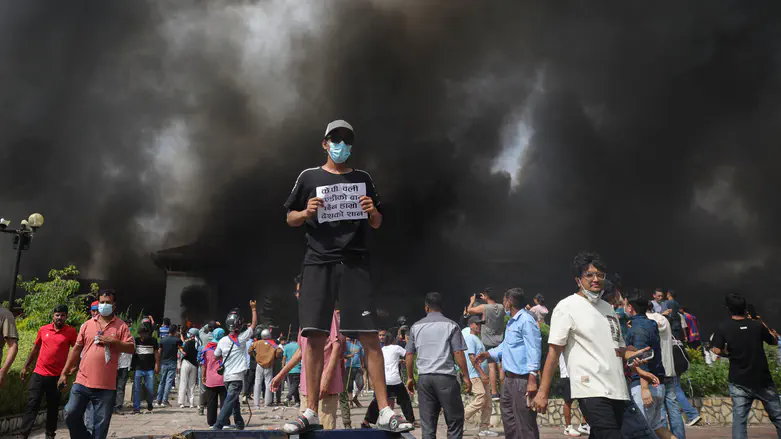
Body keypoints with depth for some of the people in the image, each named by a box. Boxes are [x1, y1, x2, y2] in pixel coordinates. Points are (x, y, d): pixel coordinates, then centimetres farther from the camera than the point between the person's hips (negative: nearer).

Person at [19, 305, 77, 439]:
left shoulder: (71, 331, -5)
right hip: (38, 373, 2)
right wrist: (25, 367, 17)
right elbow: (35, 349, 15)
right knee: (32, 404, 0)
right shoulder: (43, 329, 5)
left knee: (53, 407, 9)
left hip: (57, 376, -2)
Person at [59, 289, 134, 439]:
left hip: (106, 386, -2)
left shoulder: (121, 326, 1)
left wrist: (113, 341, -17)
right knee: (71, 414, 1)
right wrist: (64, 372, 11)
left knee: (101, 424, 4)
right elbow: (76, 349, 12)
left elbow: (131, 348, -3)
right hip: (82, 382, 2)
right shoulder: (87, 324, 8)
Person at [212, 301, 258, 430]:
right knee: (229, 402, -8)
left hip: (226, 376, 5)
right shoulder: (242, 338, -9)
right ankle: (217, 426, -17)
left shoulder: (222, 340, -1)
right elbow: (254, 324, 1)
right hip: (237, 377, -5)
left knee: (234, 400, 19)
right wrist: (254, 309, 9)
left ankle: (239, 423, 29)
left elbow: (216, 356, 12)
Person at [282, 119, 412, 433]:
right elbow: (290, 219, 14)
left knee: (369, 335, -6)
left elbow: (377, 224, 18)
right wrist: (307, 212, -8)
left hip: (355, 263, 0)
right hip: (319, 262, 0)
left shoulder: (362, 179, 16)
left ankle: (385, 412, -3)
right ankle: (311, 411, 6)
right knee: (315, 335, -4)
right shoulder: (309, 177, 12)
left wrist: (373, 211, -5)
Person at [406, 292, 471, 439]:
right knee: (455, 420, 5)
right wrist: (466, 377, 3)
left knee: (427, 424, 7)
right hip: (446, 377, -3)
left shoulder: (416, 326, 10)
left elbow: (409, 354, 10)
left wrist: (410, 377, 19)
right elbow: (458, 353, -4)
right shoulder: (450, 325, 0)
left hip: (424, 378, 3)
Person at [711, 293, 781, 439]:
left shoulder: (723, 328, -7)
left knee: (739, 419, 2)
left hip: (739, 382, -1)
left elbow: (717, 351, -14)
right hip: (762, 380, 1)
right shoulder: (757, 325, -4)